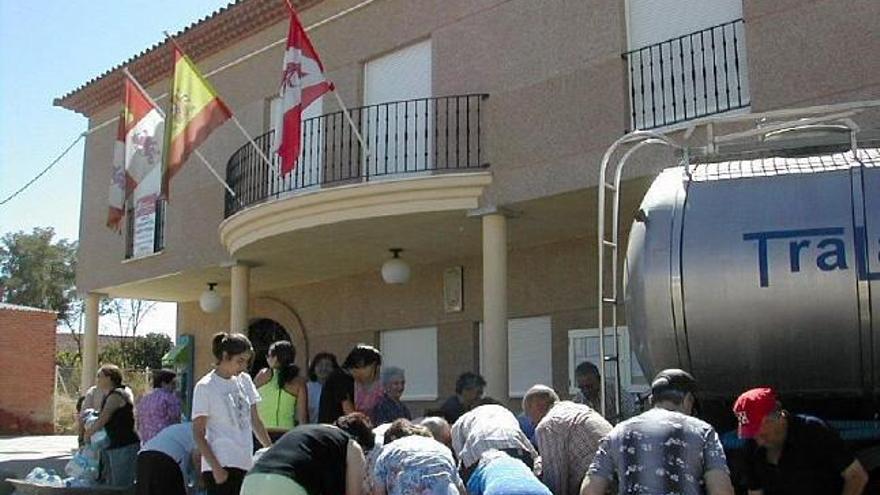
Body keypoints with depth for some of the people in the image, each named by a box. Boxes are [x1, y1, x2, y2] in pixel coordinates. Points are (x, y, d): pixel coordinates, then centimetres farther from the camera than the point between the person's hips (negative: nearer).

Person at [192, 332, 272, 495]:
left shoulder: (244, 380, 11)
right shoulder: (205, 387, -7)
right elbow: (198, 434, -8)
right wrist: (216, 468, -16)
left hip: (246, 465, 6)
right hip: (221, 467, -6)